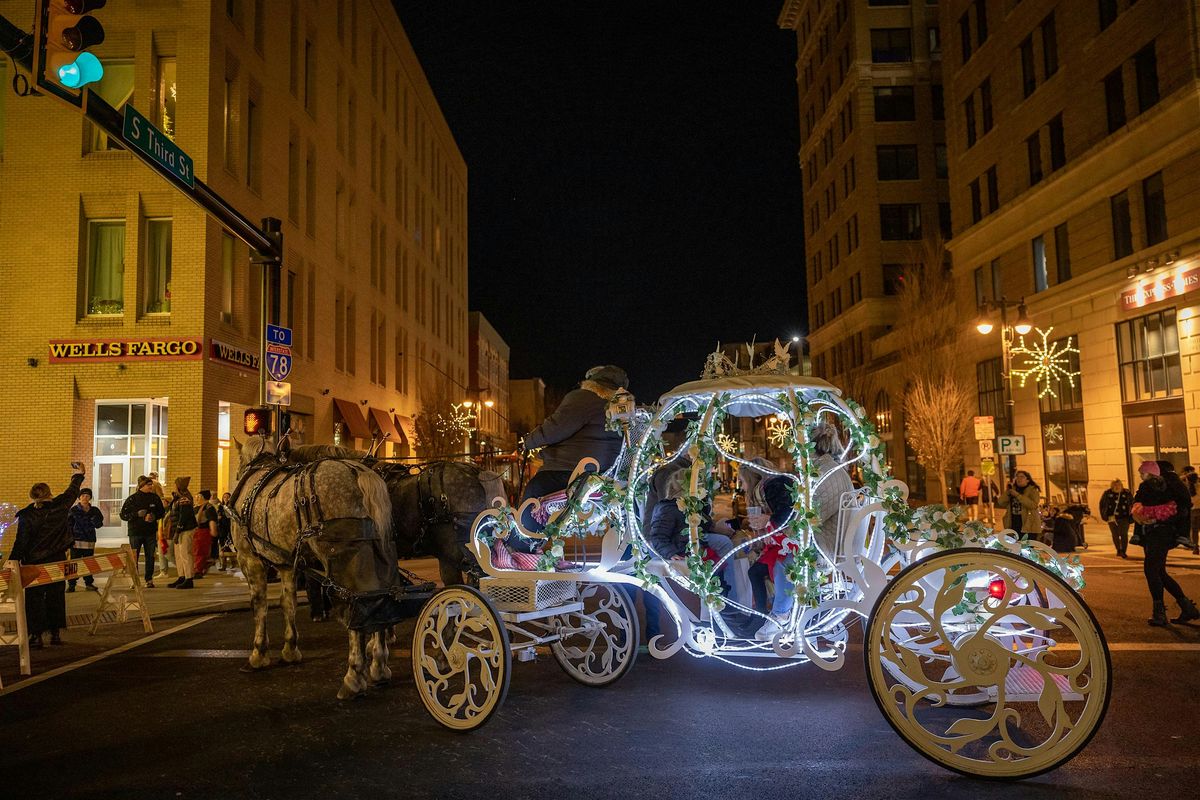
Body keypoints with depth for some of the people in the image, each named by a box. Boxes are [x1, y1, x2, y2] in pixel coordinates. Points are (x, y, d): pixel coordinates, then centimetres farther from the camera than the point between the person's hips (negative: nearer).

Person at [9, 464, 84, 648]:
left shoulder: (26, 516, -11)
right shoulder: (58, 507, -5)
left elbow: (21, 543, -12)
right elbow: (72, 493, 14)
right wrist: (78, 475, 29)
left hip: (34, 563, -3)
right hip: (57, 561, 3)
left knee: (34, 598, 6)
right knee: (56, 596, 12)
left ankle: (36, 635, 5)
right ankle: (56, 633, 15)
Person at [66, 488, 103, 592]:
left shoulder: (94, 510, 7)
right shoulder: (73, 510, 2)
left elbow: (98, 525, 1)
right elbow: (68, 525, 1)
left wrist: (91, 514, -14)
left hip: (90, 541, 2)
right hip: (76, 541, -2)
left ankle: (89, 583, 15)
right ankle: (71, 584, 5)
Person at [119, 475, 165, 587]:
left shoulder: (155, 498, 4)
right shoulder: (132, 499, -2)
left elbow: (162, 512, 12)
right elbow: (123, 515, -2)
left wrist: (154, 516, -9)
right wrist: (137, 514, -17)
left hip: (150, 532, 2)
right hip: (135, 532, -2)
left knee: (150, 557, 5)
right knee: (134, 557, -1)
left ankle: (149, 580, 14)